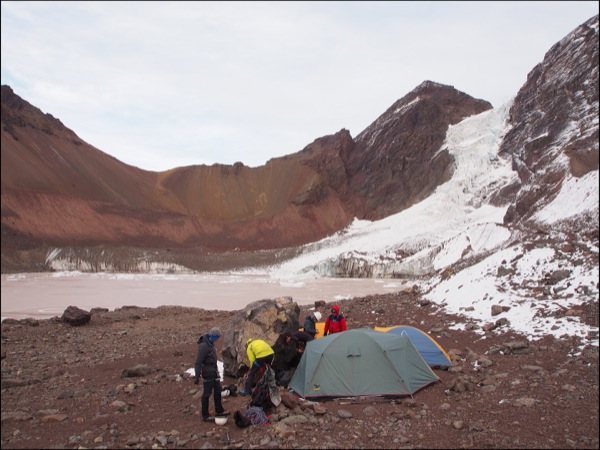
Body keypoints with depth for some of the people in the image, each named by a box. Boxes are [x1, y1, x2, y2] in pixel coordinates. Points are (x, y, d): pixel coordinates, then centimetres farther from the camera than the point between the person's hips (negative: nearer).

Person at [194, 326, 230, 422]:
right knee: (207, 393, 2)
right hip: (207, 373, -9)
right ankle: (205, 416, 13)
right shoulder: (204, 345, -24)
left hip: (213, 371, 9)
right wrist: (197, 376, -24)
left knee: (218, 390, 19)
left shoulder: (210, 343, 5)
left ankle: (219, 410, 34)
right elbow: (198, 362, -24)